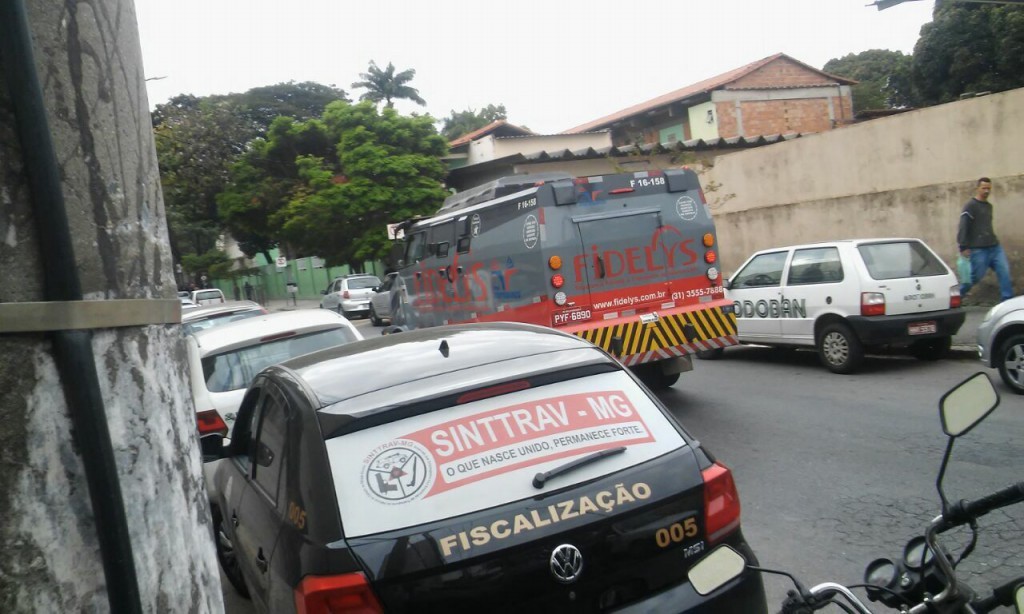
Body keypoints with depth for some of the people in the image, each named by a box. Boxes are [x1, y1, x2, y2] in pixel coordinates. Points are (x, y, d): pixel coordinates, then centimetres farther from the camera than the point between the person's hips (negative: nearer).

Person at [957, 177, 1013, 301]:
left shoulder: (989, 206, 17)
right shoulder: (970, 206, -7)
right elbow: (963, 228, -14)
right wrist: (964, 247, -19)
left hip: (995, 247, 7)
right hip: (978, 250, -7)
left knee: (1004, 272, -5)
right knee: (975, 276, -1)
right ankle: (957, 295, 20)